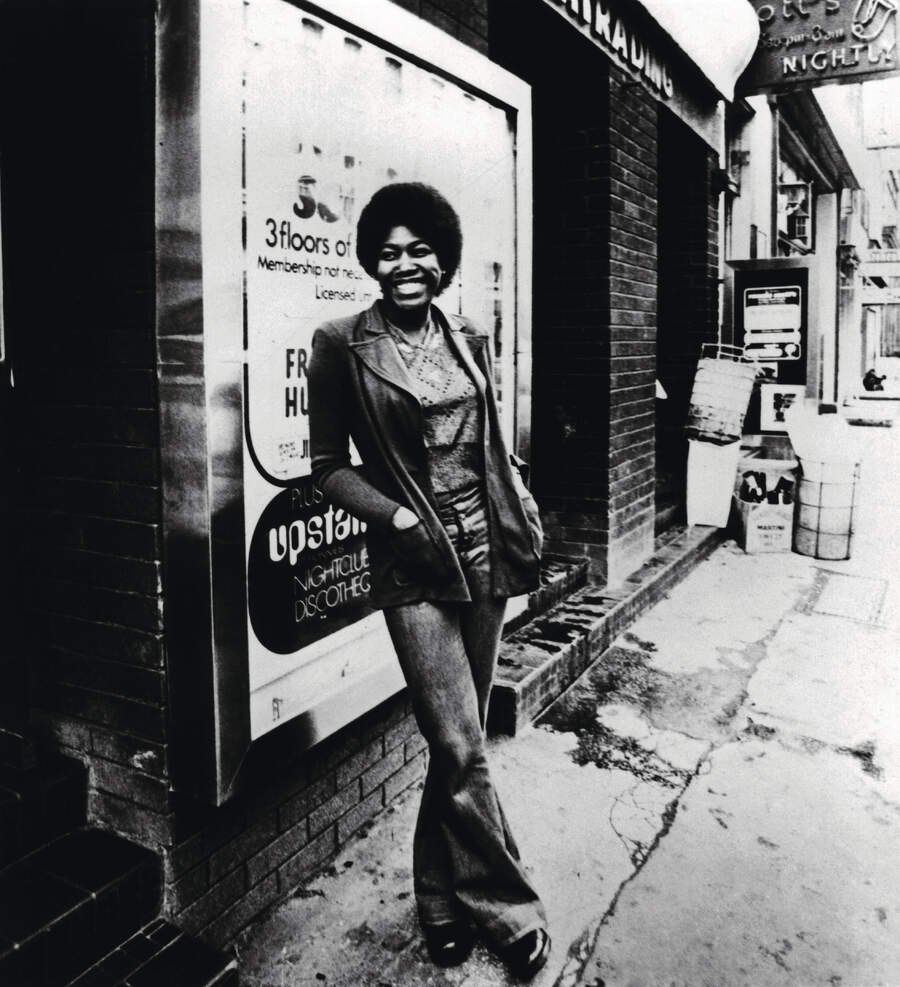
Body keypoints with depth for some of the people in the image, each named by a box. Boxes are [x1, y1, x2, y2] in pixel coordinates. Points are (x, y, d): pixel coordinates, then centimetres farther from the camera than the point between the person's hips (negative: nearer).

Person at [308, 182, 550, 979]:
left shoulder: (468, 341, 10)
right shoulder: (343, 346, -3)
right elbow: (329, 466, -3)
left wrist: (525, 513, 6)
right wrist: (398, 517, -15)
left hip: (486, 554, 5)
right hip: (415, 565, -4)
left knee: (458, 743, 13)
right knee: (461, 748, -7)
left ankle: (444, 904, 33)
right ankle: (509, 910, 16)